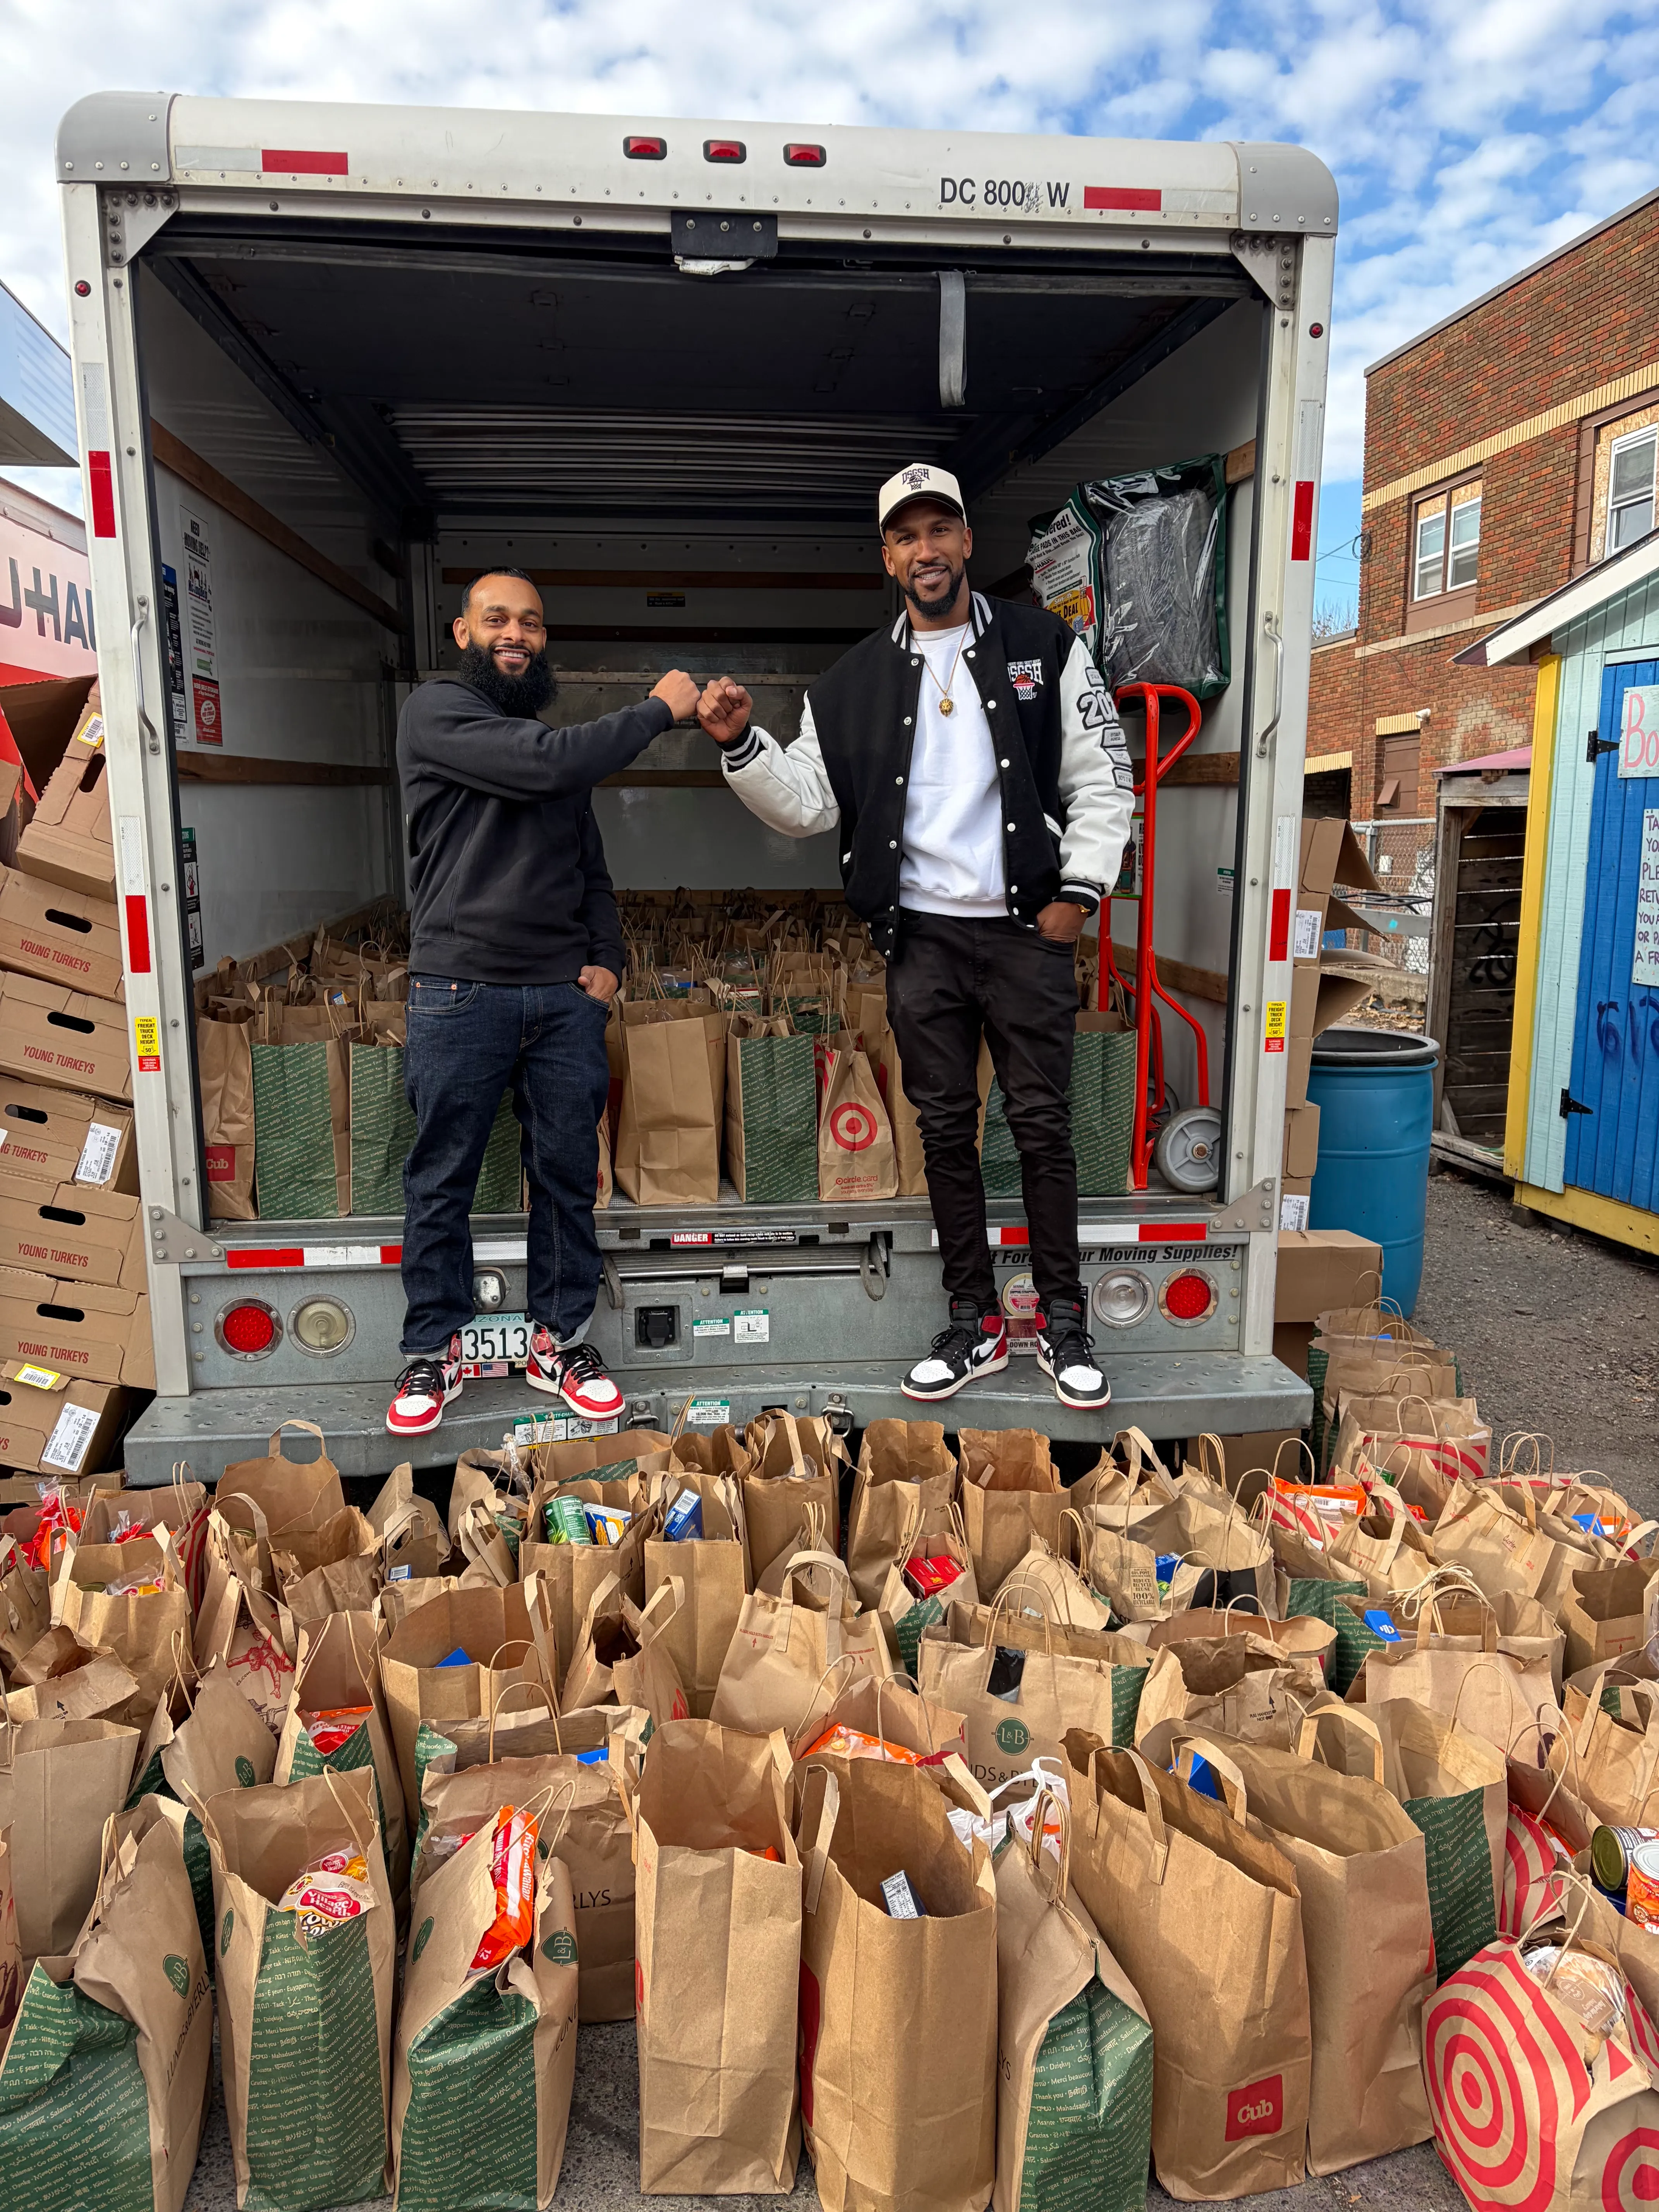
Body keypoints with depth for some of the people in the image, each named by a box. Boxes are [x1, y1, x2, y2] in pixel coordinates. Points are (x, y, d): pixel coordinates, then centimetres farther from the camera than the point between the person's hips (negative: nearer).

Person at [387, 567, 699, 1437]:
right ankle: (434, 1351, 17)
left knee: (569, 1176, 7)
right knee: (441, 1180, 3)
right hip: (460, 993, -5)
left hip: (566, 996, 5)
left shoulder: (566, 743, 19)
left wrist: (607, 956, 8)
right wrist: (657, 710, -9)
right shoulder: (435, 710, -2)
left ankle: (557, 1341, 21)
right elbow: (543, 764, -18)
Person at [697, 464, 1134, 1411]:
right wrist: (742, 745, -10)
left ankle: (1064, 1321, 15)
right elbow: (808, 803, 5)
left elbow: (1103, 779, 2)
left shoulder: (1046, 647, 3)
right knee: (947, 1129, 7)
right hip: (921, 936, 2)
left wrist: (1078, 892, -6)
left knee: (1043, 1124, 2)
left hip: (1027, 931, -2)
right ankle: (976, 1321, 20)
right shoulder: (853, 684, 8)